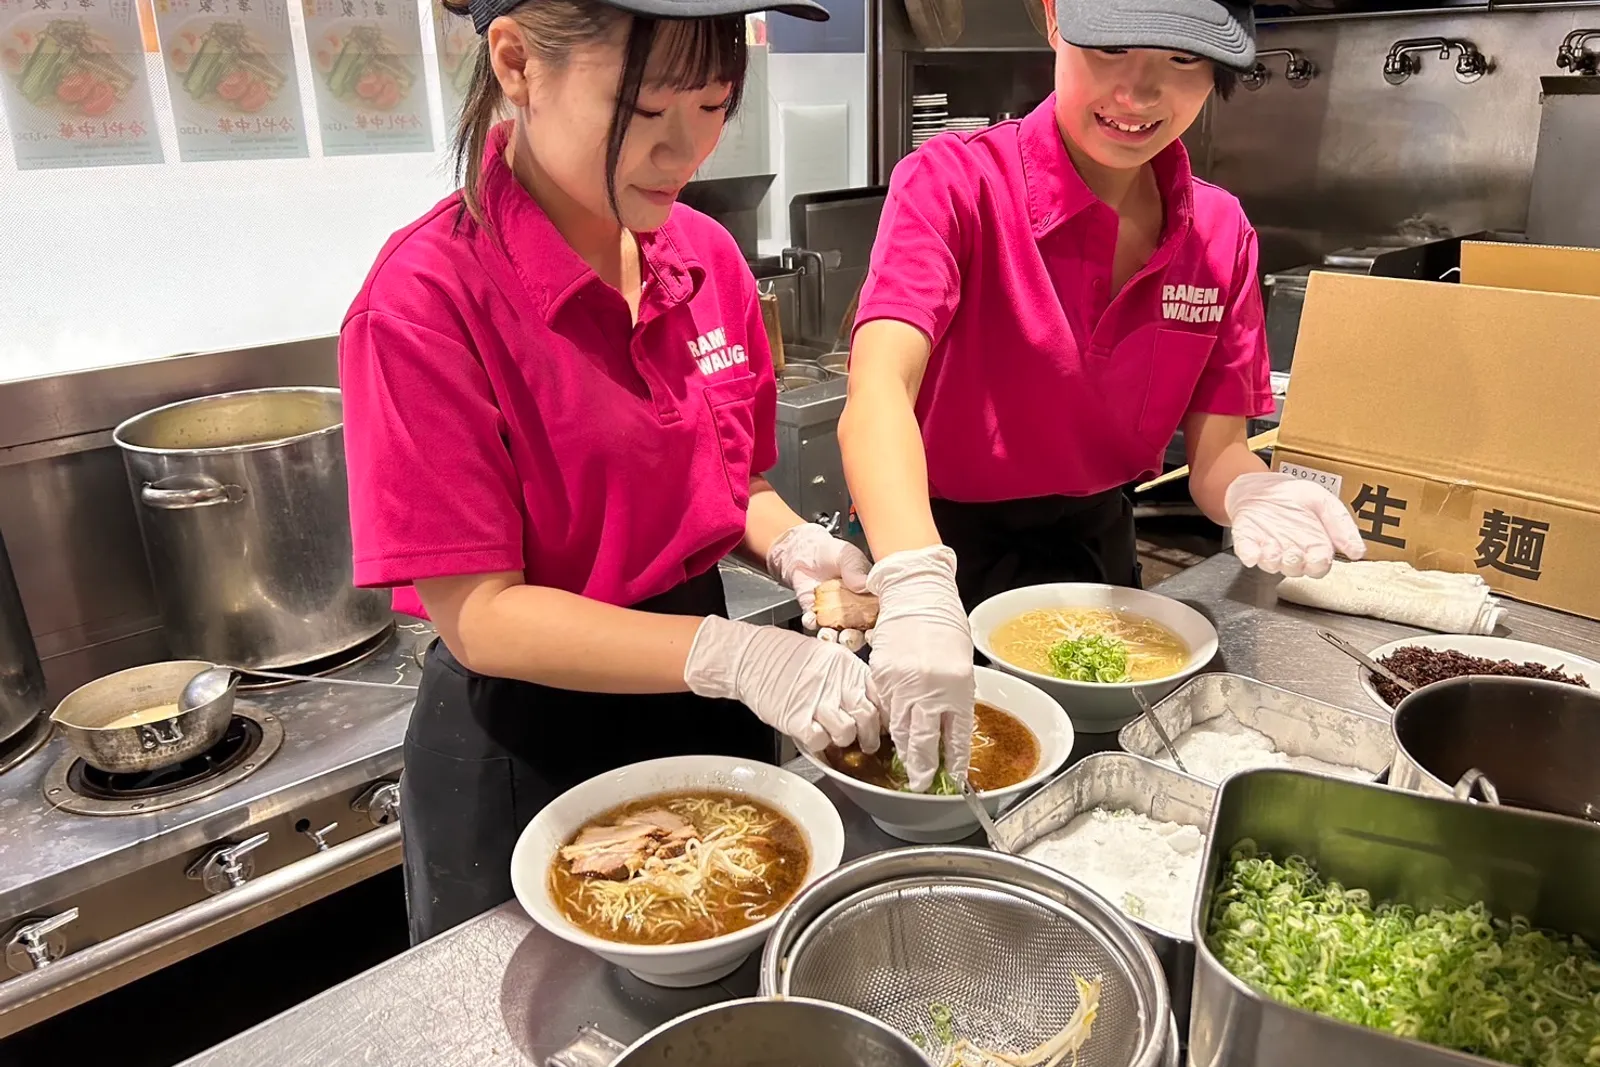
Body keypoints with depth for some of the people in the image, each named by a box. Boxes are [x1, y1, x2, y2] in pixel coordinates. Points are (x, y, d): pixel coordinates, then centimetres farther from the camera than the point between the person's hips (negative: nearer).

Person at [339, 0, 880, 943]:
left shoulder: (705, 256, -4)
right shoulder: (429, 299, -22)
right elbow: (478, 614, -22)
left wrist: (791, 544, -14)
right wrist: (733, 654, -32)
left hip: (709, 716, 6)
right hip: (525, 750, -5)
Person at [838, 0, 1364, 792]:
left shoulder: (1220, 235, -3)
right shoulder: (956, 183, -19)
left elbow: (1215, 451, -3)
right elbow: (878, 390, -35)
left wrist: (1255, 498, -26)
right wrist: (918, 589, -50)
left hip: (1096, 553, 5)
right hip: (945, 549, -4)